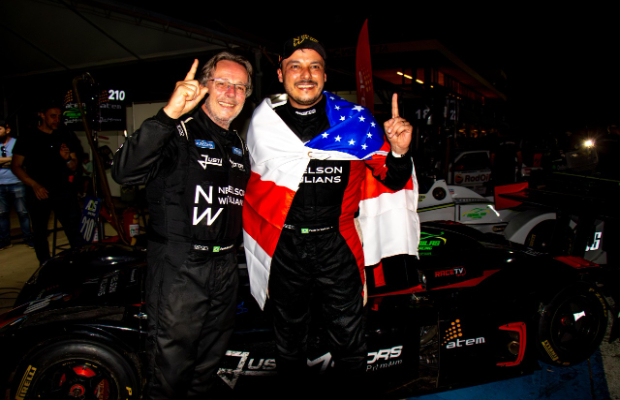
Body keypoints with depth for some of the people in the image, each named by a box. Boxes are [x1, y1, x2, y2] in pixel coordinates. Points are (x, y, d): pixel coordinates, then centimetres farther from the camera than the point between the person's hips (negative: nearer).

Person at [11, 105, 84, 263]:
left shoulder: (66, 136, 8)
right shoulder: (28, 137, 4)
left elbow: (74, 167, 9)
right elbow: (16, 166, 3)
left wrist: (68, 159, -15)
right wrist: (34, 185, -11)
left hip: (64, 192, 0)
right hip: (38, 193, 0)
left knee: (75, 231, -10)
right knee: (40, 233, 8)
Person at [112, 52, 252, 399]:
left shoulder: (239, 144, 13)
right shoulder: (180, 131, -10)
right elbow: (125, 172, -27)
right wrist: (168, 115, -35)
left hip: (226, 266, 7)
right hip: (178, 269, -6)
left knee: (210, 361, 21)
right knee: (172, 366, 4)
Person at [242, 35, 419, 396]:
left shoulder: (354, 119, -1)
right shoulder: (263, 121, 1)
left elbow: (392, 181, 2)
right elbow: (249, 187, 10)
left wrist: (399, 152, -18)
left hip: (337, 244, 0)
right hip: (283, 245, 1)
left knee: (348, 338, 9)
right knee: (289, 336, 19)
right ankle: (292, 390, 42)